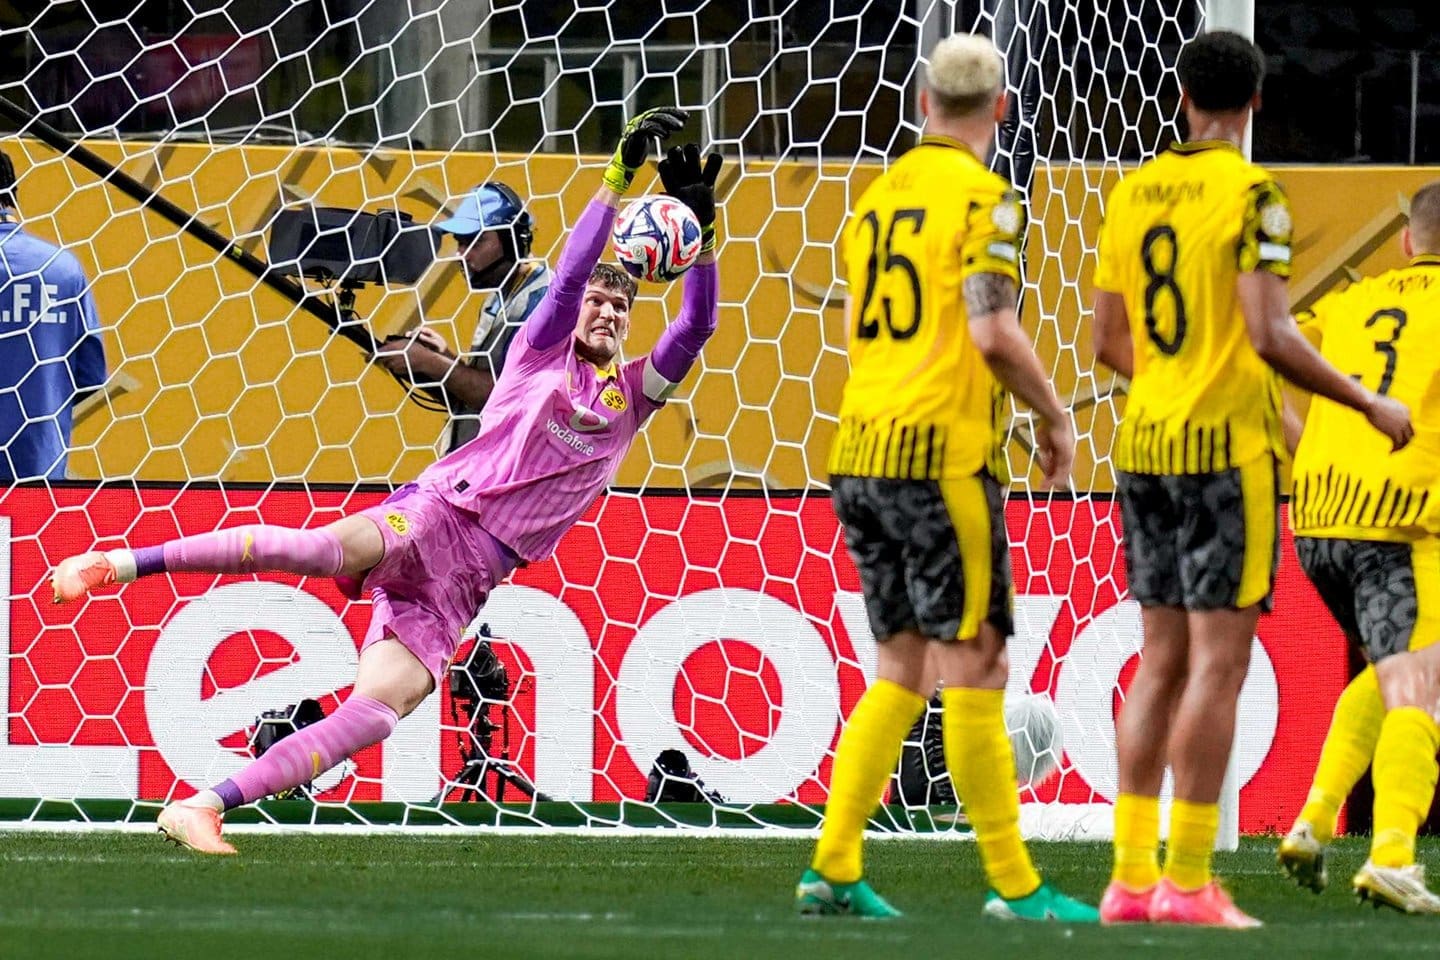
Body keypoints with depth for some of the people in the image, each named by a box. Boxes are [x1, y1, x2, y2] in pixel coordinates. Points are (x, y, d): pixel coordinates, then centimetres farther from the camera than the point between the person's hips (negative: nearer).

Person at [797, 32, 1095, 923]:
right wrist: (1053, 414, -2)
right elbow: (993, 332, -17)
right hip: (943, 454, -7)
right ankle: (1014, 884, -4)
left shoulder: (880, 193, 15)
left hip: (860, 451, 7)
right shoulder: (983, 197, -7)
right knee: (973, 671, -5)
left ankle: (833, 866, 7)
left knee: (902, 671, 12)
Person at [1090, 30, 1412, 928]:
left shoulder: (1132, 193, 9)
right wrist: (1369, 403, -6)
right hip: (1229, 448, -6)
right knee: (1219, 661, -4)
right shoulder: (1251, 195, -10)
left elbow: (1110, 340, 13)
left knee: (1163, 660, 10)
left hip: (1146, 444, 6)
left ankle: (1132, 874, 8)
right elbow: (1270, 336, -17)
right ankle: (1189, 880, -6)